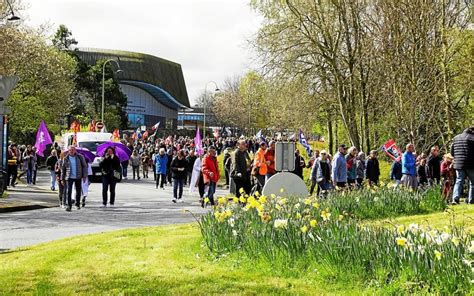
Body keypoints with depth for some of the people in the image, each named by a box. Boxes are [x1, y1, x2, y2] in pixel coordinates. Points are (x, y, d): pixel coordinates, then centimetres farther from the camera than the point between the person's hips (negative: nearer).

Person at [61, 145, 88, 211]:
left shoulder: (80, 157, 0)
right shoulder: (66, 158, 2)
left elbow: (84, 166, 3)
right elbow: (63, 169, 8)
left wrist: (84, 176, -4)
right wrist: (62, 179, 5)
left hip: (78, 177, 1)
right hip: (69, 177, -1)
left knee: (78, 191, 9)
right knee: (69, 191, -12)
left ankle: (77, 204, 27)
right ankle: (69, 205, -11)